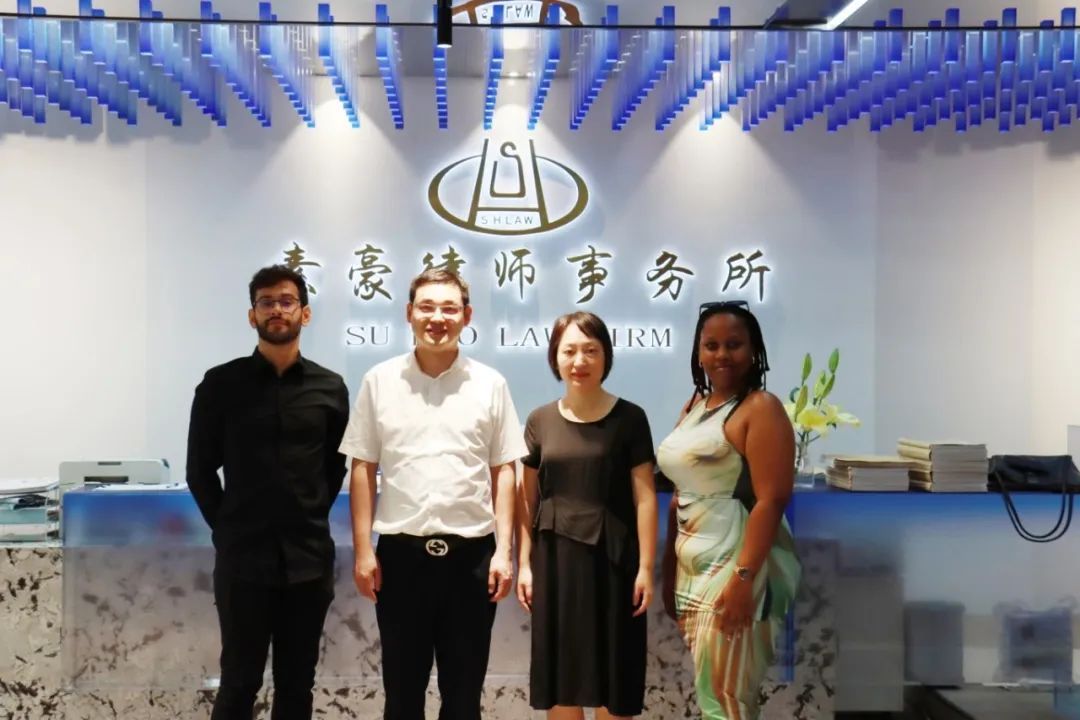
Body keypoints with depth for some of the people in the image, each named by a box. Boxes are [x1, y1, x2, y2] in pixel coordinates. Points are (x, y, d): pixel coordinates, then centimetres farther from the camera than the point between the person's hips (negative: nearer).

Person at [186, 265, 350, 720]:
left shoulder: (330, 388, 3)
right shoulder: (220, 384, -1)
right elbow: (200, 470, 4)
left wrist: (311, 520, 7)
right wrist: (228, 528, 2)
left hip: (309, 559, 2)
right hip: (243, 559, -1)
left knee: (297, 683, 11)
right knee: (239, 681, 7)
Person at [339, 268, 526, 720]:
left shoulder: (490, 384, 2)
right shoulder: (380, 381, 2)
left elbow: (503, 472, 3)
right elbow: (363, 469, 4)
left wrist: (503, 550, -4)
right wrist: (363, 550, -2)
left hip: (470, 553, 0)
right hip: (401, 551, 0)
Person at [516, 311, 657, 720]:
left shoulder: (629, 419, -3)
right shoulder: (541, 421, 5)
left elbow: (644, 497, -4)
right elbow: (527, 499, 7)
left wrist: (646, 567, -8)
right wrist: (524, 563, 3)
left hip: (611, 558, -2)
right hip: (555, 557, 3)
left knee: (611, 677, 4)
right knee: (559, 677, 9)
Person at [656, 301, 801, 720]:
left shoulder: (761, 408, -9)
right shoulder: (693, 408, 13)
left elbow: (772, 500, -18)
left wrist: (744, 577, -25)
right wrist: (668, 571, 15)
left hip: (735, 565, -8)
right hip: (691, 568, 8)